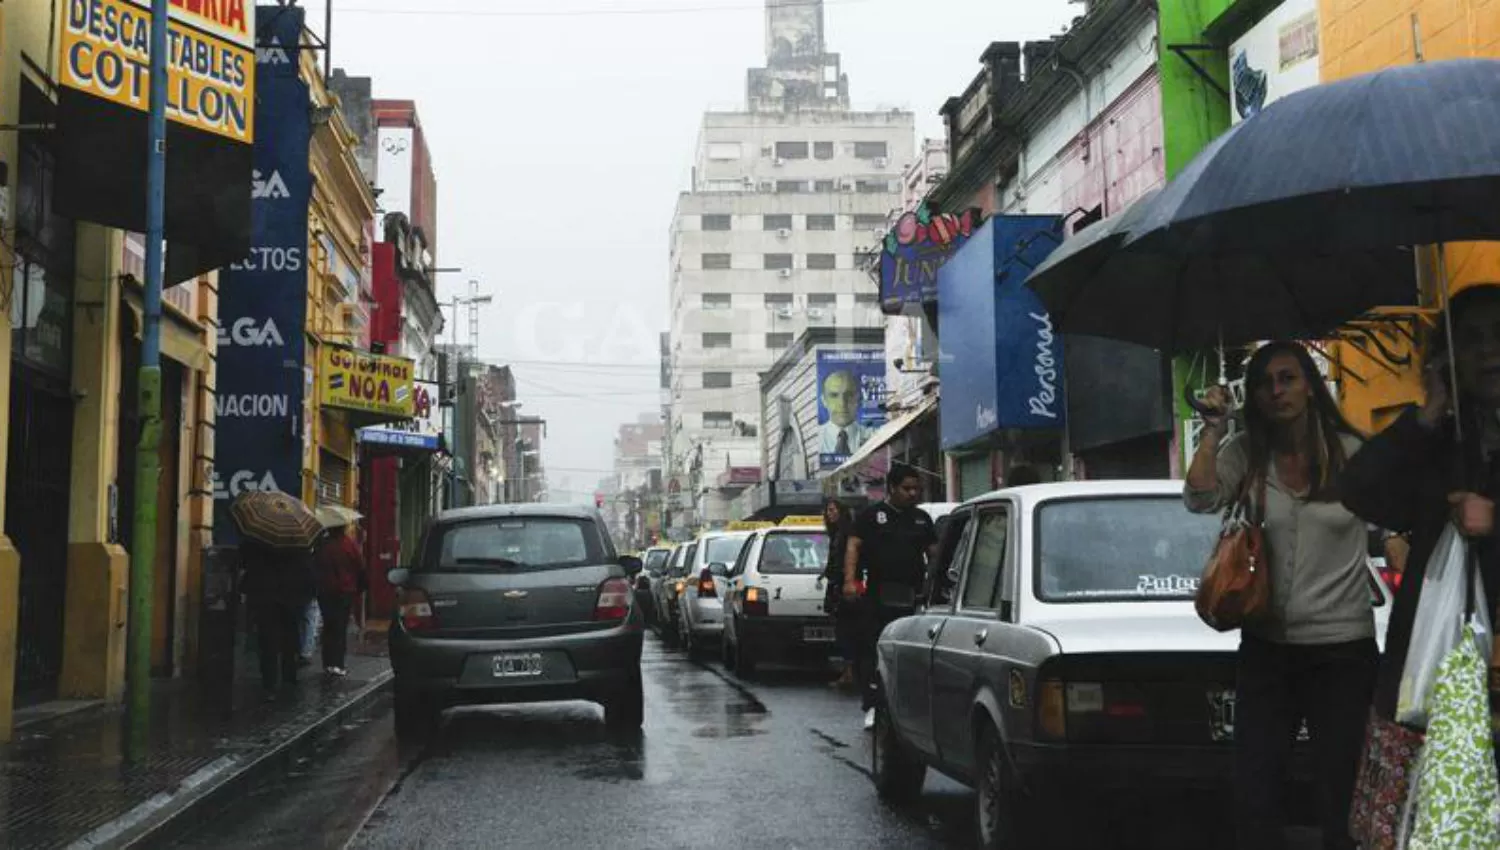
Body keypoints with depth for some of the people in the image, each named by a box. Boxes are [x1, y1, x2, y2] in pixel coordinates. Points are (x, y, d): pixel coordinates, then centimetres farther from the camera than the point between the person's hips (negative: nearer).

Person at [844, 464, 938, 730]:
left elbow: (934, 551, 21)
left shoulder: (922, 518, 18)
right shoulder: (872, 514, 5)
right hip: (878, 596, -4)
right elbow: (853, 546, -1)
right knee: (872, 652, -6)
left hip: (912, 597, 4)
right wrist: (850, 579, -14)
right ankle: (873, 706, -6)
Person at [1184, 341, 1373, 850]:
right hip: (1266, 647, 2)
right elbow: (1200, 501, -14)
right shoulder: (1245, 455, 1)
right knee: (1255, 794, 6)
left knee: (1341, 795, 6)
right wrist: (1214, 430, -13)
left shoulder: (1352, 453, -3)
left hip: (1343, 647, -2)